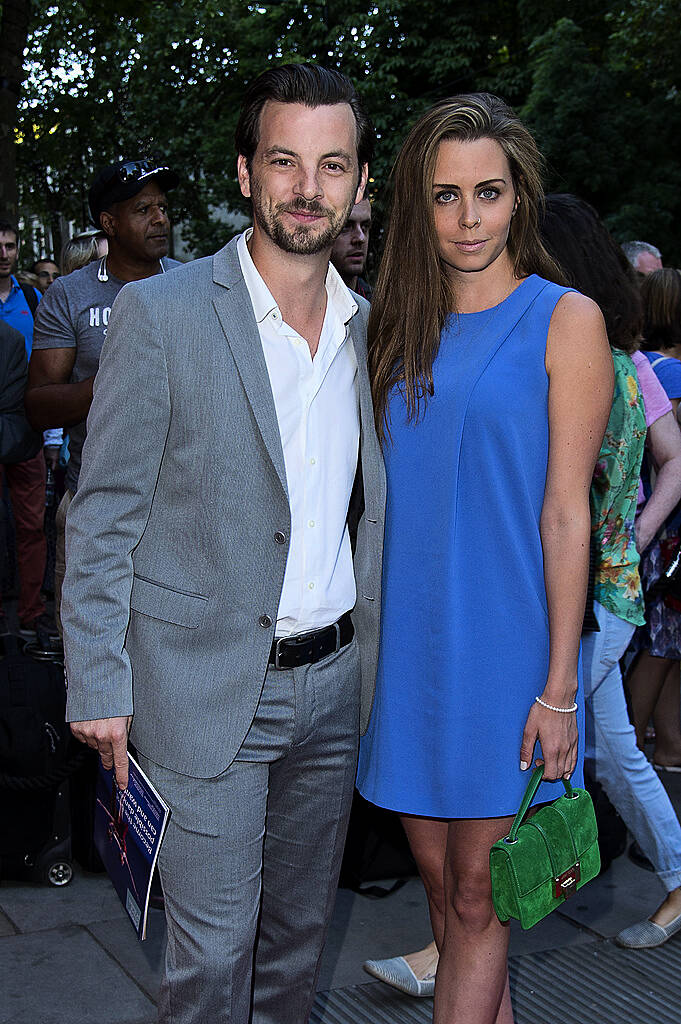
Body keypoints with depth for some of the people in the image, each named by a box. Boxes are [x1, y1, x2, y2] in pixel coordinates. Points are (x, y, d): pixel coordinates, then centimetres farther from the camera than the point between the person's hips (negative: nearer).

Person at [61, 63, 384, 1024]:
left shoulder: (371, 328, 6)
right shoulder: (159, 314, -10)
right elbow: (103, 515, -8)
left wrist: (381, 657, 11)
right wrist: (97, 683, -11)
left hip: (333, 680, 5)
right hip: (207, 687, -5)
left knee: (300, 925, 18)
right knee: (213, 947, 3)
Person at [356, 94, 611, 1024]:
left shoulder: (565, 320, -5)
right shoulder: (403, 328, 10)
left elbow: (566, 511, -8)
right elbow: (391, 491, 13)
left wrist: (559, 684, -11)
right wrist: (369, 633, 7)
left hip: (501, 643, -5)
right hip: (409, 638, 5)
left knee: (477, 897, 3)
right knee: (440, 880, 14)